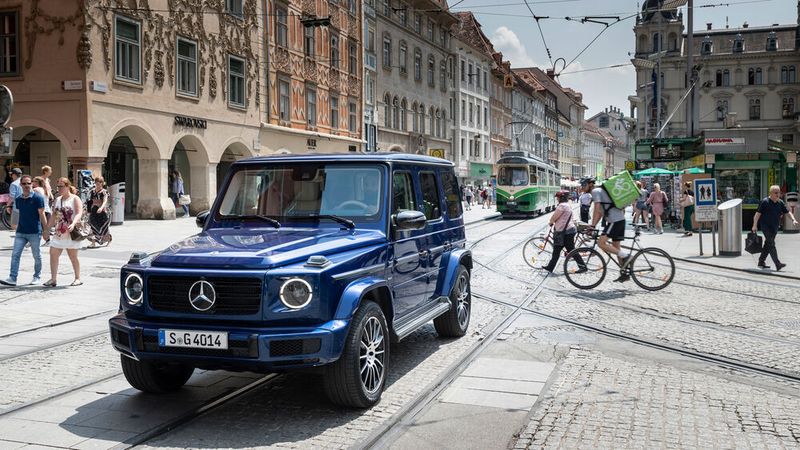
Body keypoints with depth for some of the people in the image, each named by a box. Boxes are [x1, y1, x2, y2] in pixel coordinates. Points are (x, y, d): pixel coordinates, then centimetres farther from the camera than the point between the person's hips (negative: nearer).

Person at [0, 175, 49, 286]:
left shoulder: (37, 198, -6)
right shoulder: (18, 199, 9)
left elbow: (42, 214, -7)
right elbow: (20, 214, 17)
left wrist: (45, 230, -8)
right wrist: (19, 227, 19)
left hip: (35, 232, -4)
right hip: (20, 232, 5)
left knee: (36, 256, 6)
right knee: (15, 255, -5)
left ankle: (37, 277, 20)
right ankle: (12, 278, -6)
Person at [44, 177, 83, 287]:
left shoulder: (75, 199, -5)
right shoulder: (58, 199, 15)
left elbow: (79, 213, -18)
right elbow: (54, 216, 20)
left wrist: (73, 224, -35)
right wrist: (47, 228, 15)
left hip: (71, 233, -6)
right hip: (59, 233, 6)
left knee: (73, 257, 2)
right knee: (53, 254, -2)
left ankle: (78, 278, 13)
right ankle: (53, 279, 2)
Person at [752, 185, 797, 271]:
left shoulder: (780, 202, 8)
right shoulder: (765, 202, -10)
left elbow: (787, 212, 8)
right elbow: (758, 213, -11)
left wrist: (793, 219, -10)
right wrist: (755, 225, -16)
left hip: (774, 228, 7)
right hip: (766, 227, -7)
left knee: (768, 245, 11)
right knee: (771, 244, -12)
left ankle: (761, 262, 21)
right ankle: (777, 264, -19)